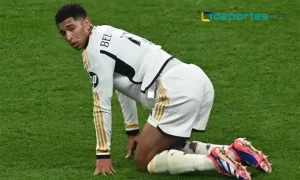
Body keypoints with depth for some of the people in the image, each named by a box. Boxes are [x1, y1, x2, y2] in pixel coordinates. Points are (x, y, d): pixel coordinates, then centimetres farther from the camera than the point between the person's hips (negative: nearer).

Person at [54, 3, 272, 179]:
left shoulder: (94, 50, -3)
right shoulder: (108, 36, 26)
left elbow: (102, 105, -2)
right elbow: (124, 84, 39)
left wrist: (103, 154, 6)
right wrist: (133, 131, 45)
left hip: (176, 90, -9)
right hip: (195, 78, 9)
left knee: (143, 162, 0)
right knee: (167, 148, 25)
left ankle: (214, 160, -15)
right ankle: (233, 151, 10)